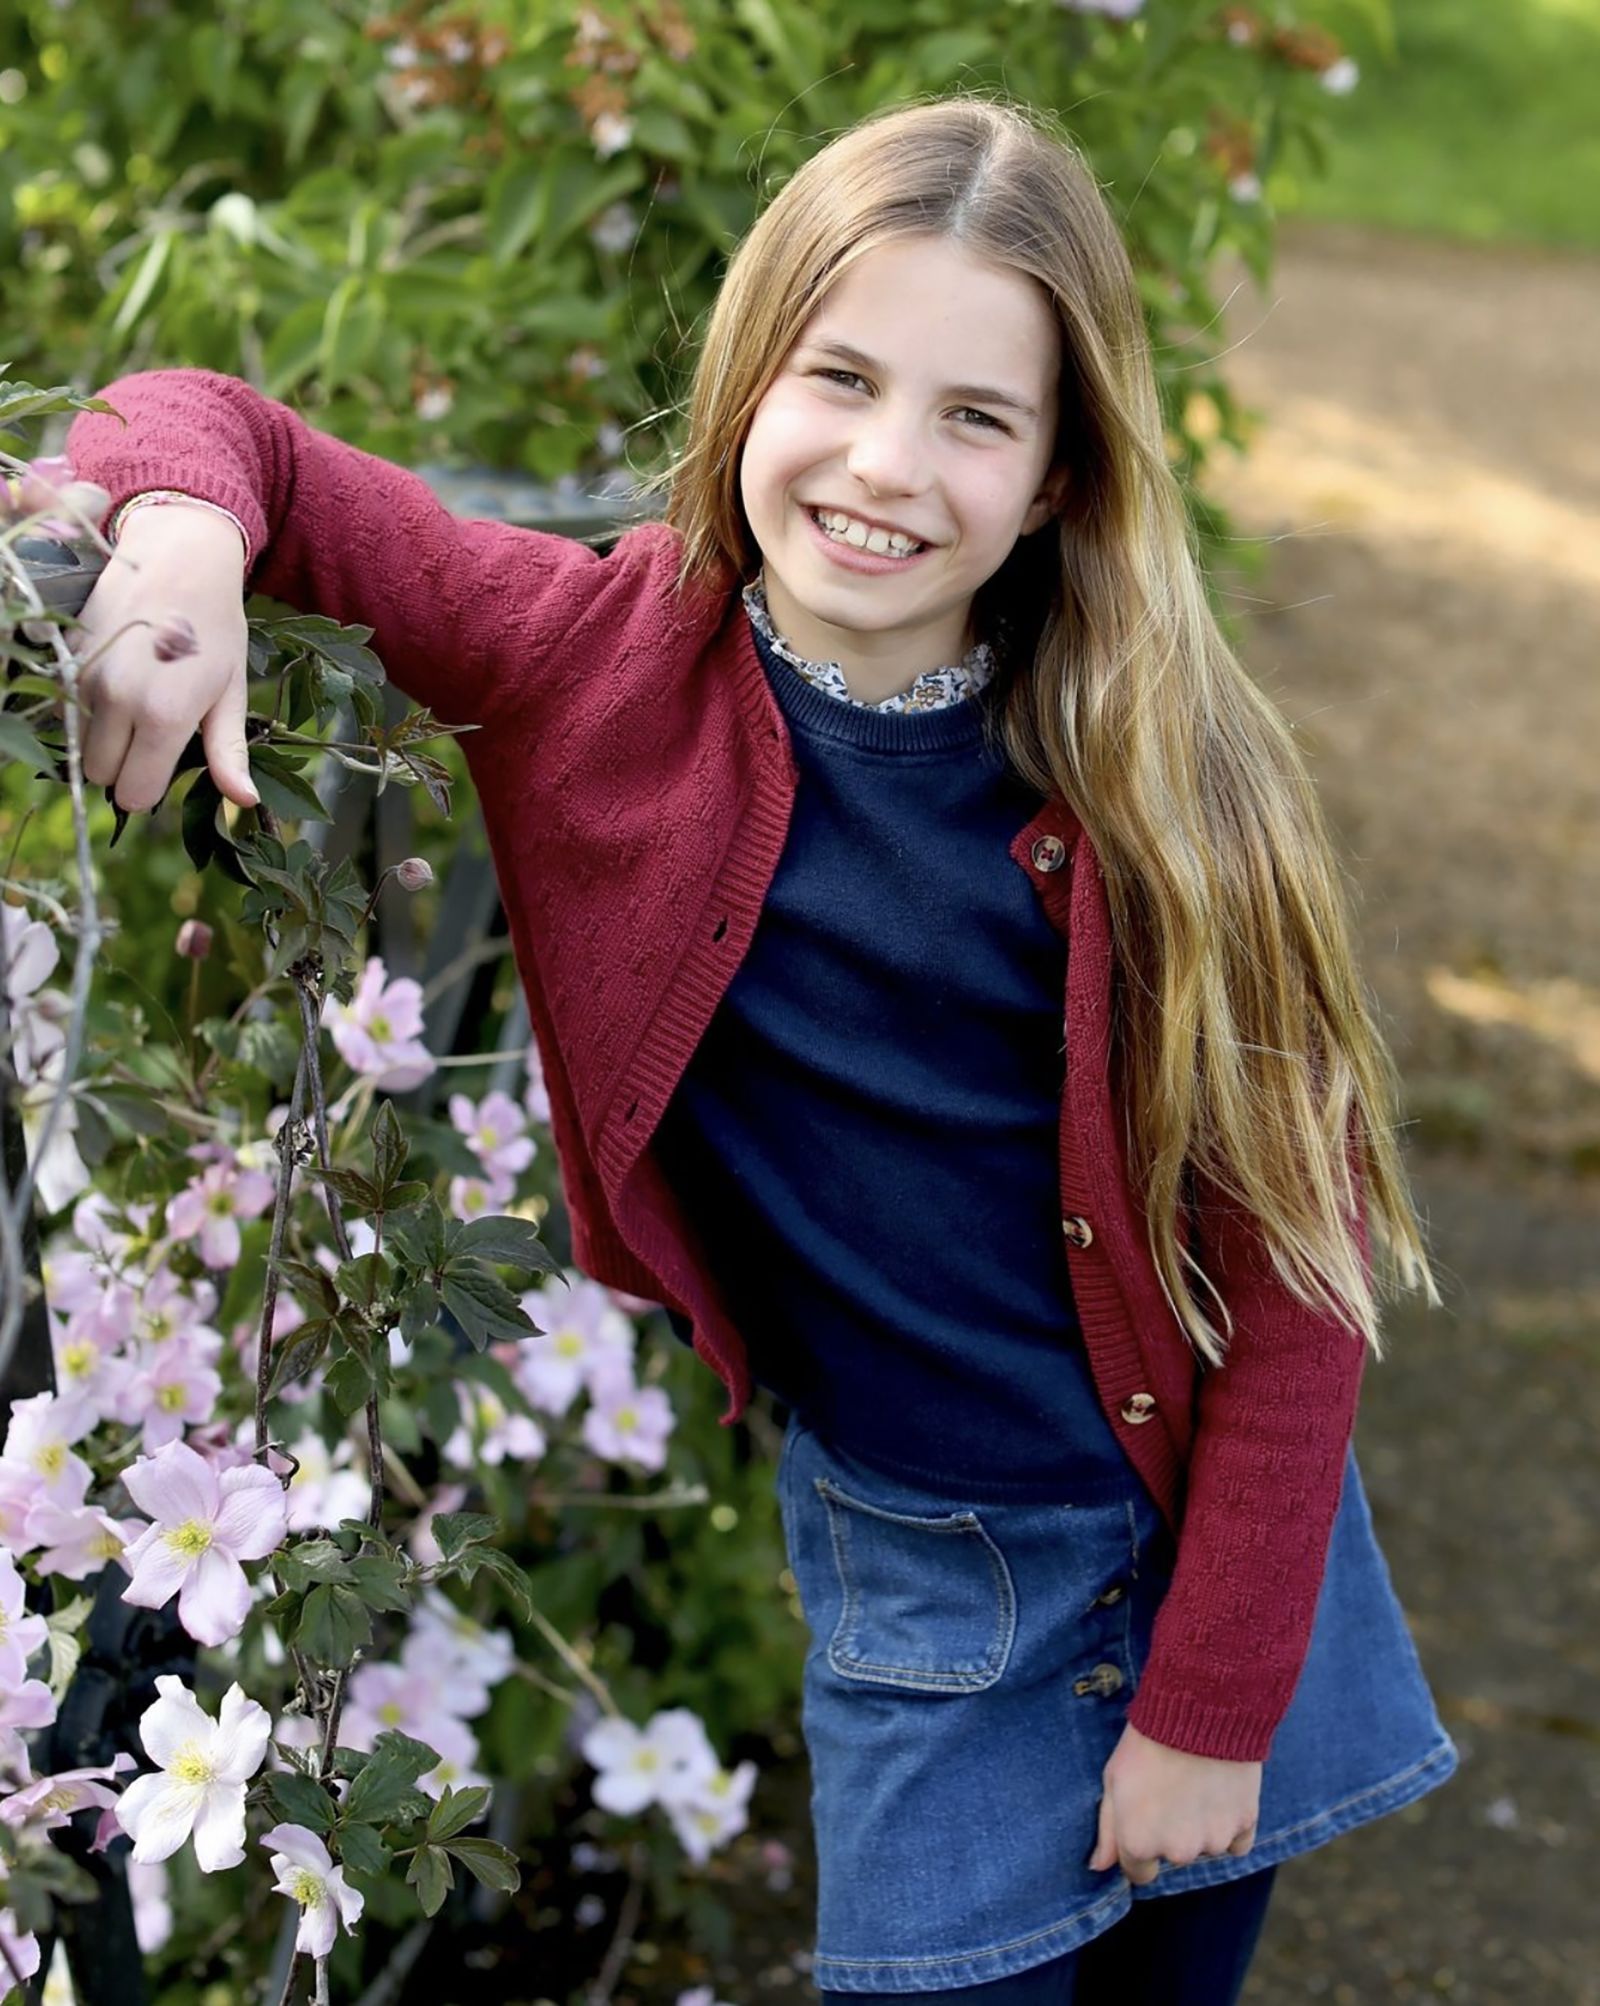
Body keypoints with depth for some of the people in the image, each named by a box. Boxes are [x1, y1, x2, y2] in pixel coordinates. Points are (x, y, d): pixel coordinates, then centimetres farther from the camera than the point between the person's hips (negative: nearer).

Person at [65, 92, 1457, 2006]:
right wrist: (182, 535, -30)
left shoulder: (1161, 773, -17)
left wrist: (1211, 1704, -10)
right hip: (905, 1559, 0)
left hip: (1220, 1531, 1)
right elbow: (212, 425, -6)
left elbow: (1295, 1260, -11)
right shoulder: (604, 656, -15)